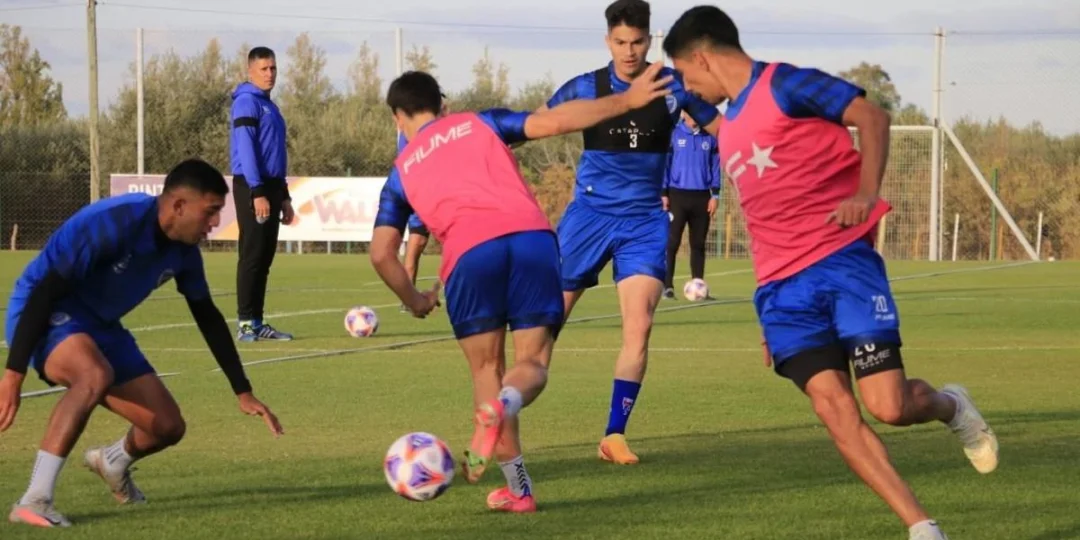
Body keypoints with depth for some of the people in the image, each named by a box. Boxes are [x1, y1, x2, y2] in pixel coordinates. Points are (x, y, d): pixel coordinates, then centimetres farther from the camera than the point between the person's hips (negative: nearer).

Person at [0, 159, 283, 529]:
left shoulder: (183, 250, -4)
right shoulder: (113, 223, -28)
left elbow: (208, 316, 12)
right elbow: (44, 291, -29)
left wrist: (242, 392, 13)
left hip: (99, 326, 8)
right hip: (45, 316, -8)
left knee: (168, 427, 2)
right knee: (96, 375, -39)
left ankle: (113, 462, 40)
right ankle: (34, 501, -35)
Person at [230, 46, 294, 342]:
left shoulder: (269, 106, 19)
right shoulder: (247, 102, -9)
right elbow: (245, 149, -17)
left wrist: (284, 197, 20)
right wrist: (257, 192, -23)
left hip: (271, 186, 9)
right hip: (252, 187, -9)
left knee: (264, 258, 8)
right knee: (252, 255, -9)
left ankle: (257, 322, 10)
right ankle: (245, 322, -9)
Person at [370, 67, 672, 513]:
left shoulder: (401, 172, 27)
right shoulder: (480, 123, 26)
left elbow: (381, 253, 18)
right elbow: (554, 121, 12)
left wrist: (414, 301, 34)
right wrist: (627, 100, 19)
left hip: (469, 252, 0)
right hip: (531, 237, 0)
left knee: (486, 368, 15)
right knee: (532, 361, 8)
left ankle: (519, 490, 6)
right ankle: (503, 406, -29)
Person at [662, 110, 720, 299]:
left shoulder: (710, 138, 7)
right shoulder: (674, 135, -1)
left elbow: (715, 167, 9)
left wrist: (715, 195, 2)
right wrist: (663, 194, -5)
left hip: (702, 197, 3)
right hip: (678, 195, -3)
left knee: (698, 244, 6)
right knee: (672, 242, -5)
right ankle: (667, 286, -4)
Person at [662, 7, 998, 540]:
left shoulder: (784, 84, -3)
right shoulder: (728, 129, 21)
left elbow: (871, 115, -13)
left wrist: (867, 192, -27)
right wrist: (772, 313, 25)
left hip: (842, 260, -7)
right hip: (782, 287, 7)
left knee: (889, 406, -14)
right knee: (834, 410, -11)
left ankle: (949, 405, 21)